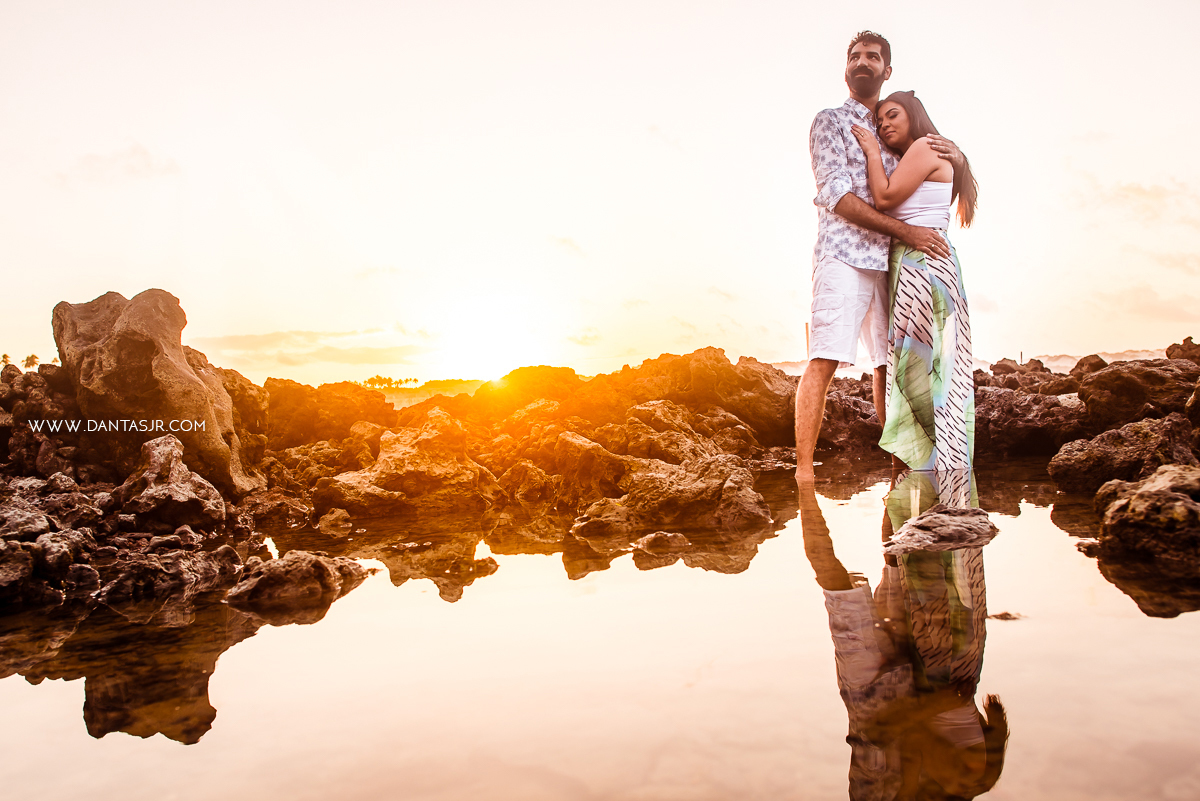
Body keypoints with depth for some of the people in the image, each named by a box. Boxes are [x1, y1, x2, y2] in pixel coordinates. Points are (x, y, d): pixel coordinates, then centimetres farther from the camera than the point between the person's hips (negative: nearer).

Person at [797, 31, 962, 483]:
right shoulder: (830, 121, 8)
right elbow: (836, 195, -6)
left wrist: (956, 156, 4)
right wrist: (905, 231, -13)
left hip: (891, 261, 6)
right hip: (844, 254, -5)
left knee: (890, 364, 4)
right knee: (824, 360, -15)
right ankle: (803, 472, -17)